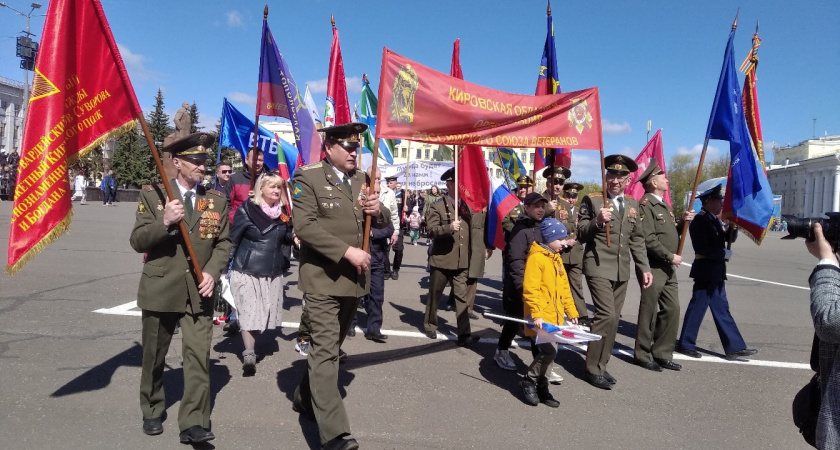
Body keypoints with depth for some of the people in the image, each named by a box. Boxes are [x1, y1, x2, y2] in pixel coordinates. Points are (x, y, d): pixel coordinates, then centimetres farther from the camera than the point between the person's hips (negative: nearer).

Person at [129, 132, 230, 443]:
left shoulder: (216, 200, 3)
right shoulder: (152, 194, -2)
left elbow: (223, 243, 4)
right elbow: (137, 242, -7)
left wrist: (212, 272, -12)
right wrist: (164, 222, -24)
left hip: (198, 291, 0)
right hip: (160, 289, 0)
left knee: (198, 356, -6)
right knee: (154, 356, 16)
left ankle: (193, 423, 1)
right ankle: (152, 411, 37)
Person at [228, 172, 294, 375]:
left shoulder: (283, 211, 3)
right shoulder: (246, 209, -10)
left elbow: (286, 237, 17)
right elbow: (232, 240, -7)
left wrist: (294, 237, -5)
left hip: (273, 272, 5)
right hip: (247, 270, -4)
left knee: (262, 313, 8)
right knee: (248, 312, -4)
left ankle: (251, 348, 18)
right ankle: (249, 354, 2)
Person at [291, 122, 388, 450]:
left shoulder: (362, 179, 12)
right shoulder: (308, 177, -7)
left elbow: (382, 223, 16)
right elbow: (304, 227, -18)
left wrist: (378, 211, -8)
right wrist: (347, 251, -23)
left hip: (354, 279, 7)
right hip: (323, 279, -7)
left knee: (330, 347, 19)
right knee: (325, 351, -9)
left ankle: (305, 398, 40)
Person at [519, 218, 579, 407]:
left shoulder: (556, 259, 14)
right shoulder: (536, 258, -14)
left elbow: (564, 288, 21)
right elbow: (530, 290, -19)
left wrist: (571, 311, 19)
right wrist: (536, 315, -23)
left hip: (555, 317, 9)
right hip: (541, 318, -9)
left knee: (548, 352, 11)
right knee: (549, 351, -16)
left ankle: (541, 387, 24)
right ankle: (528, 381, 3)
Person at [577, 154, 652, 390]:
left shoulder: (633, 205, 14)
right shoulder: (592, 200, -1)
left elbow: (637, 240, 17)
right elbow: (580, 234, -4)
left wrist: (644, 267, 11)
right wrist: (597, 221, -22)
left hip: (622, 271, 6)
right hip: (599, 267, -6)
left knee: (613, 318, 9)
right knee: (606, 315, -15)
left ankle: (601, 365, 21)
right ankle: (593, 368, -2)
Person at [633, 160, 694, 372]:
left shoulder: (664, 205, 17)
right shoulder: (645, 204, -13)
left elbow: (671, 233, 19)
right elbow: (648, 239, -21)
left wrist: (683, 222, 2)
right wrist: (670, 256, -17)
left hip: (669, 269, 9)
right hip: (654, 268, -9)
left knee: (672, 310, 10)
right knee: (649, 313, 1)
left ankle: (663, 354, 20)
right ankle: (642, 355, 14)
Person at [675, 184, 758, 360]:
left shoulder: (714, 219, 14)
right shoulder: (700, 220, -15)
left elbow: (729, 238, 13)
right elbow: (702, 248, -22)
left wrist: (732, 226, -5)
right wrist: (724, 253, -15)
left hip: (716, 272, 10)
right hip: (706, 272, -10)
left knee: (722, 310, 12)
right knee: (697, 308, -1)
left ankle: (734, 347, 17)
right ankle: (686, 344, 10)